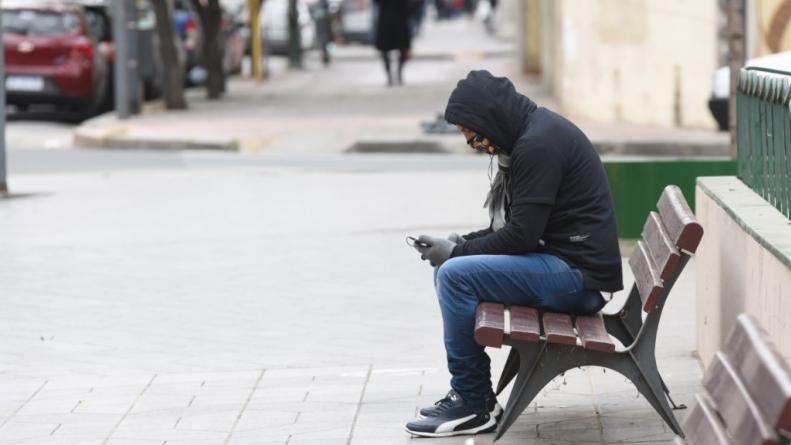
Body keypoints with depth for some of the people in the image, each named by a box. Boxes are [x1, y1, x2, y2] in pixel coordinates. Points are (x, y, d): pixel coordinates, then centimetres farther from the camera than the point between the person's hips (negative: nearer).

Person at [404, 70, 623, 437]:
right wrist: (461, 243, 7)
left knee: (456, 276, -20)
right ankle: (468, 394, 14)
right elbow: (515, 225, 20)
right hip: (565, 265, 10)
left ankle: (473, 407, -10)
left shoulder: (539, 145, -17)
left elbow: (522, 234, -21)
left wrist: (457, 252, -9)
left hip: (579, 276, -10)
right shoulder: (532, 133, 14)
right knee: (448, 271, 11)